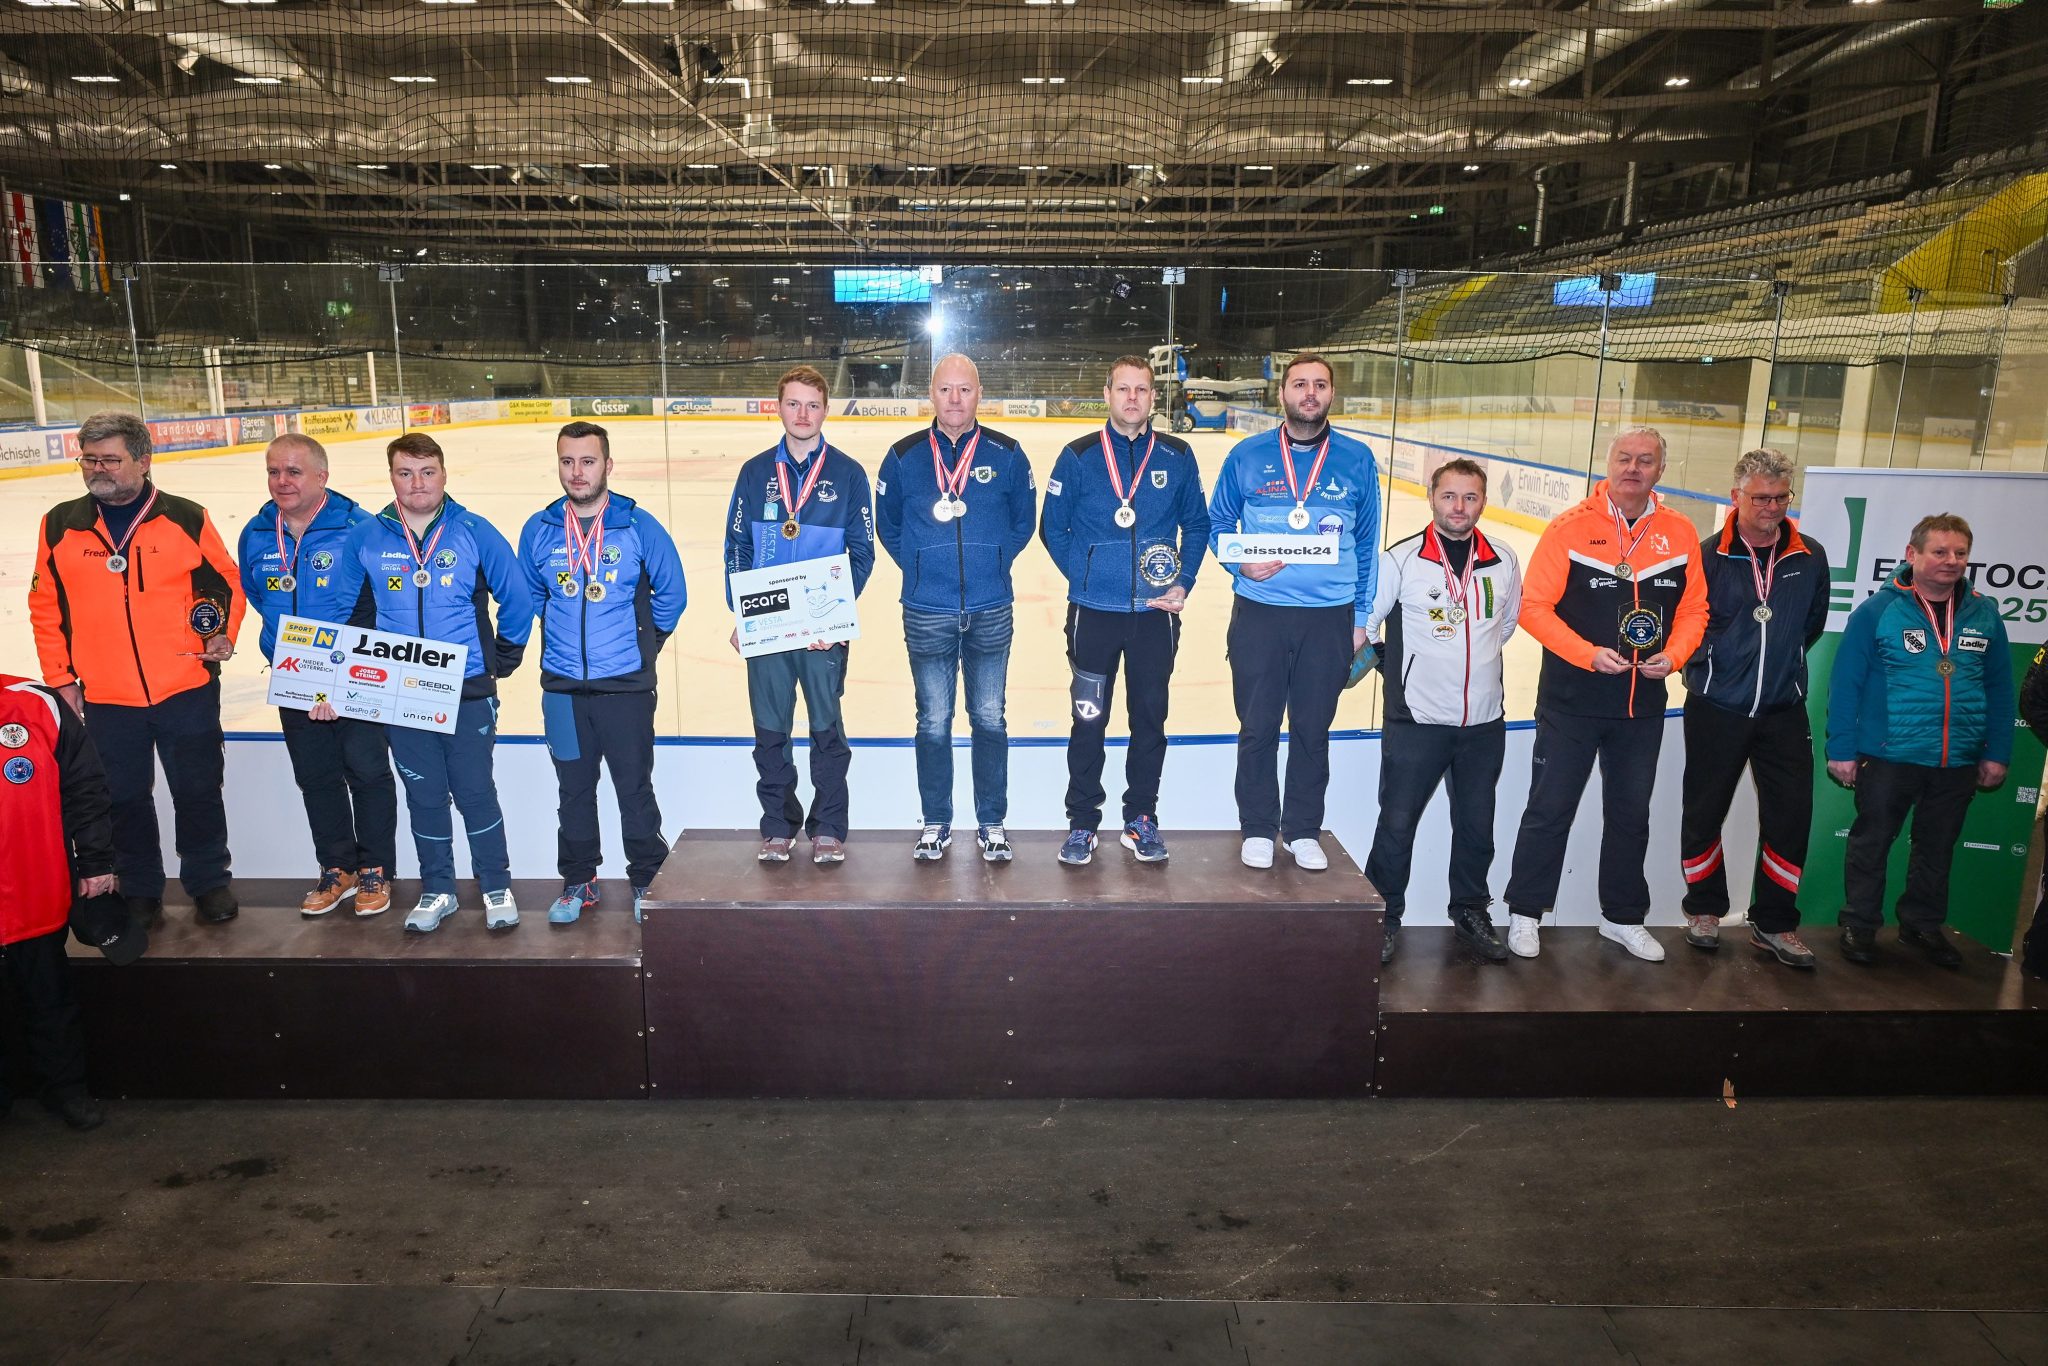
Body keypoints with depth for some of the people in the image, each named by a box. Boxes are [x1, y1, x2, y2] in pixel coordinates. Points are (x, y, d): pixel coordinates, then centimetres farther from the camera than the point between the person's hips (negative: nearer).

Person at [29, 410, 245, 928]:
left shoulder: (186, 518, -2)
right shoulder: (60, 525, 3)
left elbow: (225, 581, 6)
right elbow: (46, 605, 8)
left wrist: (222, 634, -10)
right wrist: (60, 677, 4)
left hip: (187, 689, -2)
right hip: (105, 697, 2)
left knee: (198, 790, 9)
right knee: (124, 798, 12)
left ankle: (209, 880, 26)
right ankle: (139, 889, 29)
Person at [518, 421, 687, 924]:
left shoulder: (639, 527, -8)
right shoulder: (539, 530, 1)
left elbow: (671, 595, 2)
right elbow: (529, 595, 16)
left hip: (626, 686, -3)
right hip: (562, 688, 3)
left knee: (635, 789, 6)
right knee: (574, 790, 14)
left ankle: (647, 880, 22)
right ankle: (578, 881, 29)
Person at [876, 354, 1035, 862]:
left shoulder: (1006, 454, -1)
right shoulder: (904, 457, -1)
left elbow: (1022, 523, 10)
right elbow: (887, 525, 11)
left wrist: (991, 563, 2)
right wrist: (920, 568, 5)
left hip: (992, 613, 0)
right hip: (927, 615, 0)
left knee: (989, 720, 9)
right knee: (934, 723, 8)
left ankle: (992, 822, 22)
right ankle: (936, 822, 23)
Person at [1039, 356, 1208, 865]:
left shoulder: (1177, 457, 2)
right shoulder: (1079, 456, -3)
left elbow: (1197, 525, 10)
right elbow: (1053, 528, 3)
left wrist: (1183, 582, -2)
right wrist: (1085, 575, -5)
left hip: (1156, 613, 2)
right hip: (1093, 612, -1)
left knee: (1150, 717, 10)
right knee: (1088, 719, 5)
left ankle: (1141, 818, 25)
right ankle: (1082, 821, 18)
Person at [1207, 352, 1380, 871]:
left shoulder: (1357, 460, 3)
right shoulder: (1247, 455, 1)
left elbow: (1368, 542, 9)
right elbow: (1218, 524, 10)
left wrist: (1361, 617, 7)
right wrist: (1240, 563, -10)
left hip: (1330, 617, 1)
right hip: (1259, 612, -1)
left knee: (1313, 728, 10)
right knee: (1258, 726, 6)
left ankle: (1303, 830, 25)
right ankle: (1257, 828, 21)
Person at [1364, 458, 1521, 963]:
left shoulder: (1504, 563, 3)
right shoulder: (1400, 559, -9)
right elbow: (1362, 623, -3)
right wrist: (1400, 664, -1)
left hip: (1484, 723, 4)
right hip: (1416, 721, -4)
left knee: (1476, 825, 15)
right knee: (1398, 822, 2)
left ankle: (1471, 912, 32)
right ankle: (1383, 916, 19)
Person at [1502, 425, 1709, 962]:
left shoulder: (1680, 533, 2)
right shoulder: (1570, 528, -9)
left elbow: (1694, 609, 8)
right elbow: (1534, 605, -11)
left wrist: (1673, 656, -9)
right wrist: (1589, 654, -19)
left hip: (1644, 705, 4)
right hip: (1571, 701, -4)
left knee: (1631, 813, 16)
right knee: (1550, 809, 4)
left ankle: (1623, 917, 32)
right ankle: (1524, 913, 19)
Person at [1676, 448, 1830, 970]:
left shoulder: (1810, 557, 1)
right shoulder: (1707, 555, -9)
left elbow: (1812, 624, 14)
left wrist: (1781, 661, 12)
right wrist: (1704, 665, -4)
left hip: (1784, 711, 3)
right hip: (1716, 707, -2)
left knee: (1790, 814, 3)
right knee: (1704, 810, 7)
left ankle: (1774, 923, 18)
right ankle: (1704, 908, 27)